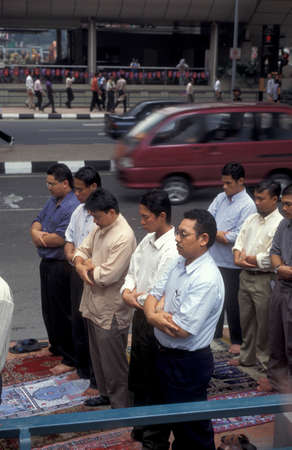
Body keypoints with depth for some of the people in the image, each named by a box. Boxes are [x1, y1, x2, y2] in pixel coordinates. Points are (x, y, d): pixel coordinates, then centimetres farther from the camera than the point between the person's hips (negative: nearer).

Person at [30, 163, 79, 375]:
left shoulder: (73, 207, -23)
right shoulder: (53, 201, 10)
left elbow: (60, 238, -27)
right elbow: (38, 221, 13)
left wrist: (39, 238, -10)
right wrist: (36, 232, -11)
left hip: (62, 267, -10)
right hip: (47, 263, 10)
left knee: (63, 313, -1)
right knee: (49, 309, 22)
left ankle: (70, 359, 11)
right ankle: (56, 347, 40)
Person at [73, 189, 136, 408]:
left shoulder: (124, 237, -24)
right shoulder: (100, 228, 5)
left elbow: (107, 276, -26)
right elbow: (82, 250, 12)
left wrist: (89, 265, -7)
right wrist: (80, 265, -10)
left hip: (111, 311, -9)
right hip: (94, 305, 9)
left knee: (113, 361, 3)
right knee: (98, 355, 24)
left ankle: (120, 405, 17)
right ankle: (106, 393, 42)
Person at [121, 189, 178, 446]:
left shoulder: (171, 251, -26)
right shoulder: (148, 240, 3)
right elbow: (132, 271, 11)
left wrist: (135, 298, -12)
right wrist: (127, 291, -8)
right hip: (141, 314, 9)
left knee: (154, 380, 8)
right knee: (138, 376, 23)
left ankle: (157, 434, 28)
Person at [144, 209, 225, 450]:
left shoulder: (207, 280, -26)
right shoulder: (180, 263, 2)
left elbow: (181, 330, -27)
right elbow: (153, 296, 6)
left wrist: (154, 315, -10)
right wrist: (154, 314, -16)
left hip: (188, 364, -9)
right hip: (165, 355, 9)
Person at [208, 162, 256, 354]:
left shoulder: (248, 205, -14)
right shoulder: (221, 198, 7)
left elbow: (237, 237, -19)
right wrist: (222, 234, -14)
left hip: (231, 264, -6)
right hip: (213, 259, 6)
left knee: (232, 302, 5)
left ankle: (237, 340, 23)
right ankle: (214, 333, 37)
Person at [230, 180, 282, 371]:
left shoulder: (280, 224, -15)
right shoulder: (251, 219, 9)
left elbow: (271, 258, -21)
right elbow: (239, 243, 11)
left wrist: (247, 259, -10)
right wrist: (238, 259, -9)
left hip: (264, 280, -7)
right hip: (245, 276, 7)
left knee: (264, 322, 3)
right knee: (246, 319, 18)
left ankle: (266, 360, 19)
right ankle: (247, 356, 33)